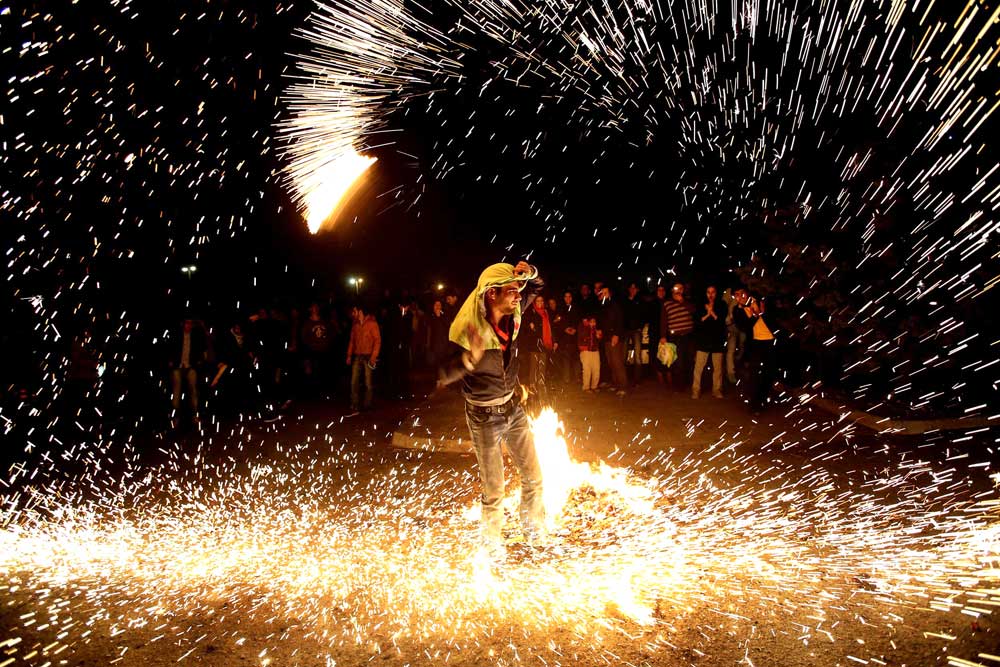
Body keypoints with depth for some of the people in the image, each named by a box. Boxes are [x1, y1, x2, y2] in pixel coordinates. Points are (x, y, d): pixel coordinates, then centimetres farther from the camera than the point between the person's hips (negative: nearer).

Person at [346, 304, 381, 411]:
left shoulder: (372, 323, -6)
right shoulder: (355, 325, 12)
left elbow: (377, 340, -8)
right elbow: (352, 341, 17)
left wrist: (374, 356, -14)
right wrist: (349, 355, 9)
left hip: (368, 357, -5)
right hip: (357, 357, 5)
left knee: (368, 383, -1)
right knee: (354, 382, 2)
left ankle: (367, 405, 8)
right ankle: (355, 404, 10)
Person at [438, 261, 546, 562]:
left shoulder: (512, 315, -9)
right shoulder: (468, 330, -25)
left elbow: (536, 286, 8)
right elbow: (444, 376, -25)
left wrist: (529, 272, -16)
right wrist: (469, 358, -45)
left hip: (514, 407, 6)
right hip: (485, 417, -6)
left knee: (533, 477, 16)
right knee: (493, 491, 5)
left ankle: (535, 536, 41)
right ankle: (493, 551, 31)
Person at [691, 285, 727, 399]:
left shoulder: (721, 306, 6)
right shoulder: (701, 306, 5)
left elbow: (723, 322, -4)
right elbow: (696, 322, -3)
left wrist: (712, 313, -12)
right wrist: (707, 314, -14)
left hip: (717, 341, 1)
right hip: (703, 340, -1)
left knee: (717, 367, 3)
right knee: (698, 366, -6)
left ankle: (717, 390, 13)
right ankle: (696, 389, 0)